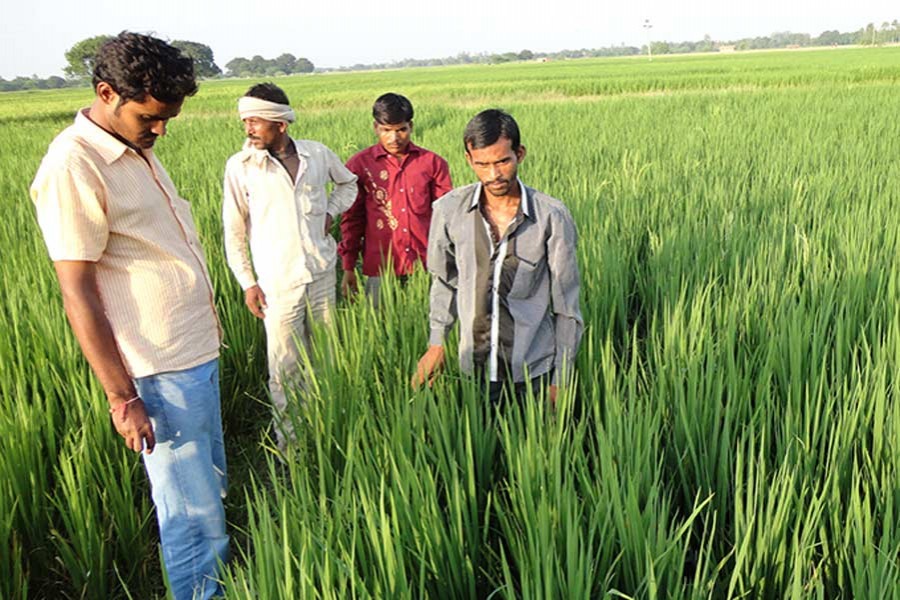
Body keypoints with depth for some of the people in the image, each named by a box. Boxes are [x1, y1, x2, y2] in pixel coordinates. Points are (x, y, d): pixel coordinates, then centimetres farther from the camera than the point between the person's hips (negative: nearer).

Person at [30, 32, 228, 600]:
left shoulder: (138, 148, 10)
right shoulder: (73, 166, -17)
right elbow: (78, 294, -17)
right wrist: (121, 397, -17)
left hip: (199, 352, 9)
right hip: (161, 372, -9)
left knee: (213, 484, 21)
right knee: (193, 514, 2)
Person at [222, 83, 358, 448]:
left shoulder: (317, 154, 1)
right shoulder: (240, 166, -5)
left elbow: (348, 183, 22)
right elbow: (233, 230, 0)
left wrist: (331, 213, 4)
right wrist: (247, 282, -3)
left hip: (323, 272, 3)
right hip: (278, 281, -3)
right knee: (285, 367, 1)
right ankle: (290, 446, 14)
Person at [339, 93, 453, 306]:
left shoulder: (433, 163, 4)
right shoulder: (359, 165, 3)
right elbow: (352, 219, 8)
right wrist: (348, 268, 6)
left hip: (425, 266, 1)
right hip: (380, 270, -1)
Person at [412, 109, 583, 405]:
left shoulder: (552, 216, -11)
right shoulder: (449, 209, -6)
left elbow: (566, 305, -4)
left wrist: (561, 380, -3)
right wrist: (436, 342, 8)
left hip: (535, 370, -1)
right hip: (474, 367, 2)